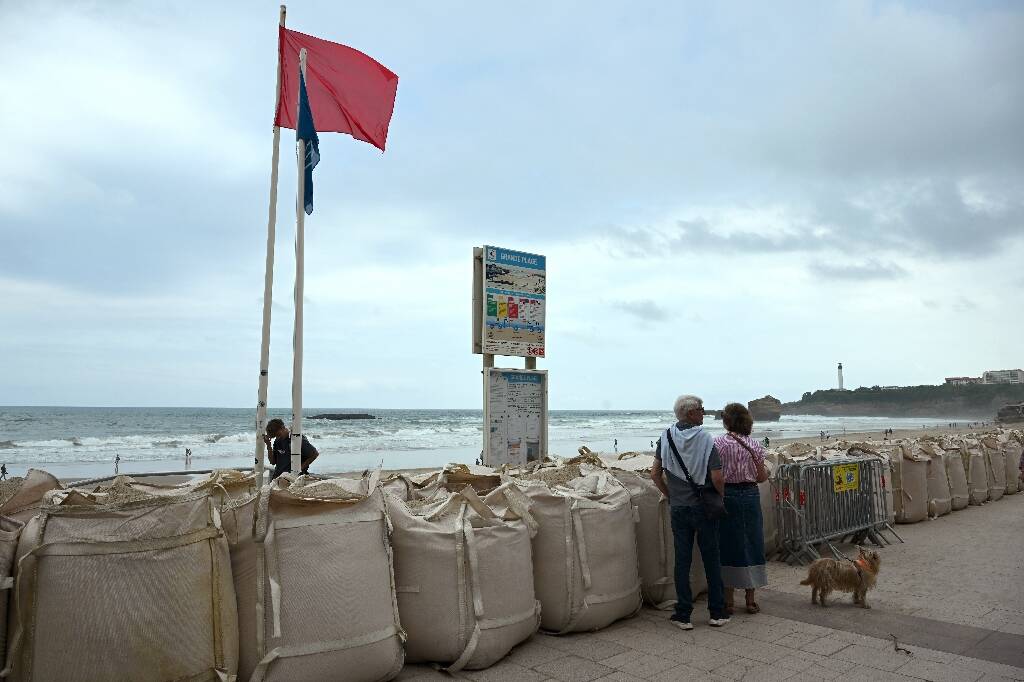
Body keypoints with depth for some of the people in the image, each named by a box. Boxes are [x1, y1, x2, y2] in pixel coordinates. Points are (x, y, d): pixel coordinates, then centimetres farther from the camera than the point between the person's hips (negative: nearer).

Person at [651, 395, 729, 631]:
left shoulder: (666, 438, -2)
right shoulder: (706, 439, -13)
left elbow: (655, 474, -2)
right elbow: (717, 479, -17)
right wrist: (721, 496, 2)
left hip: (678, 508, 3)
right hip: (704, 507, -2)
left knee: (682, 561, 8)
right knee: (711, 560, 11)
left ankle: (683, 615, 13)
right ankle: (717, 613, 20)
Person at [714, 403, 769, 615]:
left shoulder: (718, 443, -9)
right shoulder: (755, 445, -1)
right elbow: (761, 477, 3)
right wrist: (766, 470, 24)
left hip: (726, 496, -2)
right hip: (750, 496, 2)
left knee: (728, 546, 7)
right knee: (751, 545, 11)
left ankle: (728, 600, 13)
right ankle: (751, 599, 17)